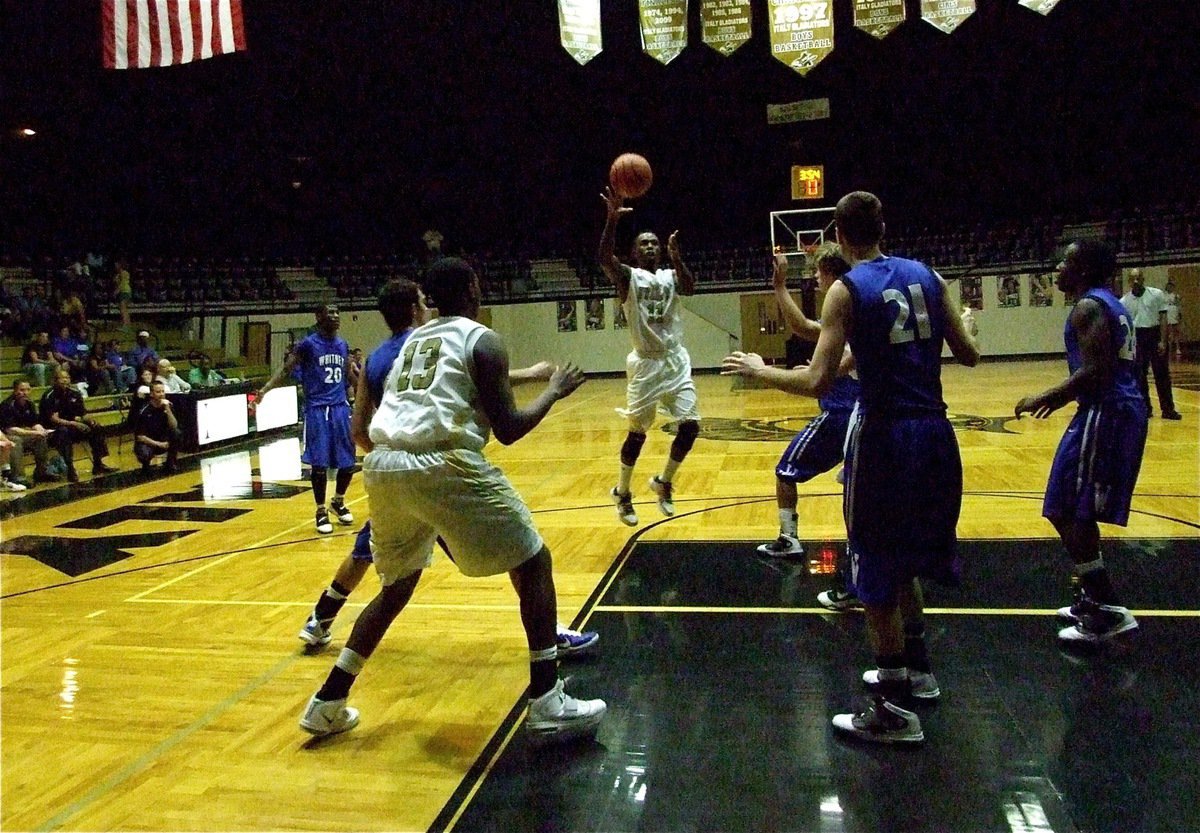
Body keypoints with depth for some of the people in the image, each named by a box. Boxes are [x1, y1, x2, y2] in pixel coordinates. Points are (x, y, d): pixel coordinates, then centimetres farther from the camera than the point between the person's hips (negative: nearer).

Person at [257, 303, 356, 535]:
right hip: (317, 410, -5)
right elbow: (286, 370, -9)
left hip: (341, 408, 5)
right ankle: (321, 512, 12)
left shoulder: (343, 346, 10)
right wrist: (265, 388, -23)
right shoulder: (308, 344, -6)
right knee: (320, 464, -3)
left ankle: (338, 502, 29)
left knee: (348, 462, 6)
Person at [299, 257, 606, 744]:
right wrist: (554, 392, 15)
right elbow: (507, 430, 1)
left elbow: (360, 434, 26)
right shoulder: (481, 340, 7)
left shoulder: (410, 343, 26)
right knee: (533, 564, 7)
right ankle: (547, 707, 5)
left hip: (383, 468, 7)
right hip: (442, 466, -7)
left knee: (396, 586, 27)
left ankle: (328, 704, 28)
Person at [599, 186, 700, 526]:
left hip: (675, 360, 4)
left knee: (690, 426, 0)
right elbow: (605, 258, -24)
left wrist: (676, 257, -29)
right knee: (637, 431, 1)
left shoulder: (671, 276, 9)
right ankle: (622, 492, 21)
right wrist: (612, 218, -36)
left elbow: (690, 287, -14)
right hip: (645, 363, -4)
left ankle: (663, 482, 22)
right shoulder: (628, 277, -3)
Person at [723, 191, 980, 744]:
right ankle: (915, 669, 40)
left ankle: (896, 711, 14)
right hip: (934, 434, 7)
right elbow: (968, 355, 10)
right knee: (903, 558, 25)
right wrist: (952, 327, 31)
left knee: (878, 574, 6)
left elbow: (818, 382, -17)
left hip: (885, 437, -7)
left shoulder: (847, 290, -9)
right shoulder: (926, 275, 8)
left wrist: (760, 372, -2)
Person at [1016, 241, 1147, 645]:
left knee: (1066, 512, -7)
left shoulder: (1088, 307, -13)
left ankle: (1109, 612, -6)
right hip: (1123, 408, 11)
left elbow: (1095, 372, -23)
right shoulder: (1111, 304, 18)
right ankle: (1093, 598, 26)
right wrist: (1062, 397, 22)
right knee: (1078, 511, 18)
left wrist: (1043, 399, -14)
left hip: (1105, 413, -11)